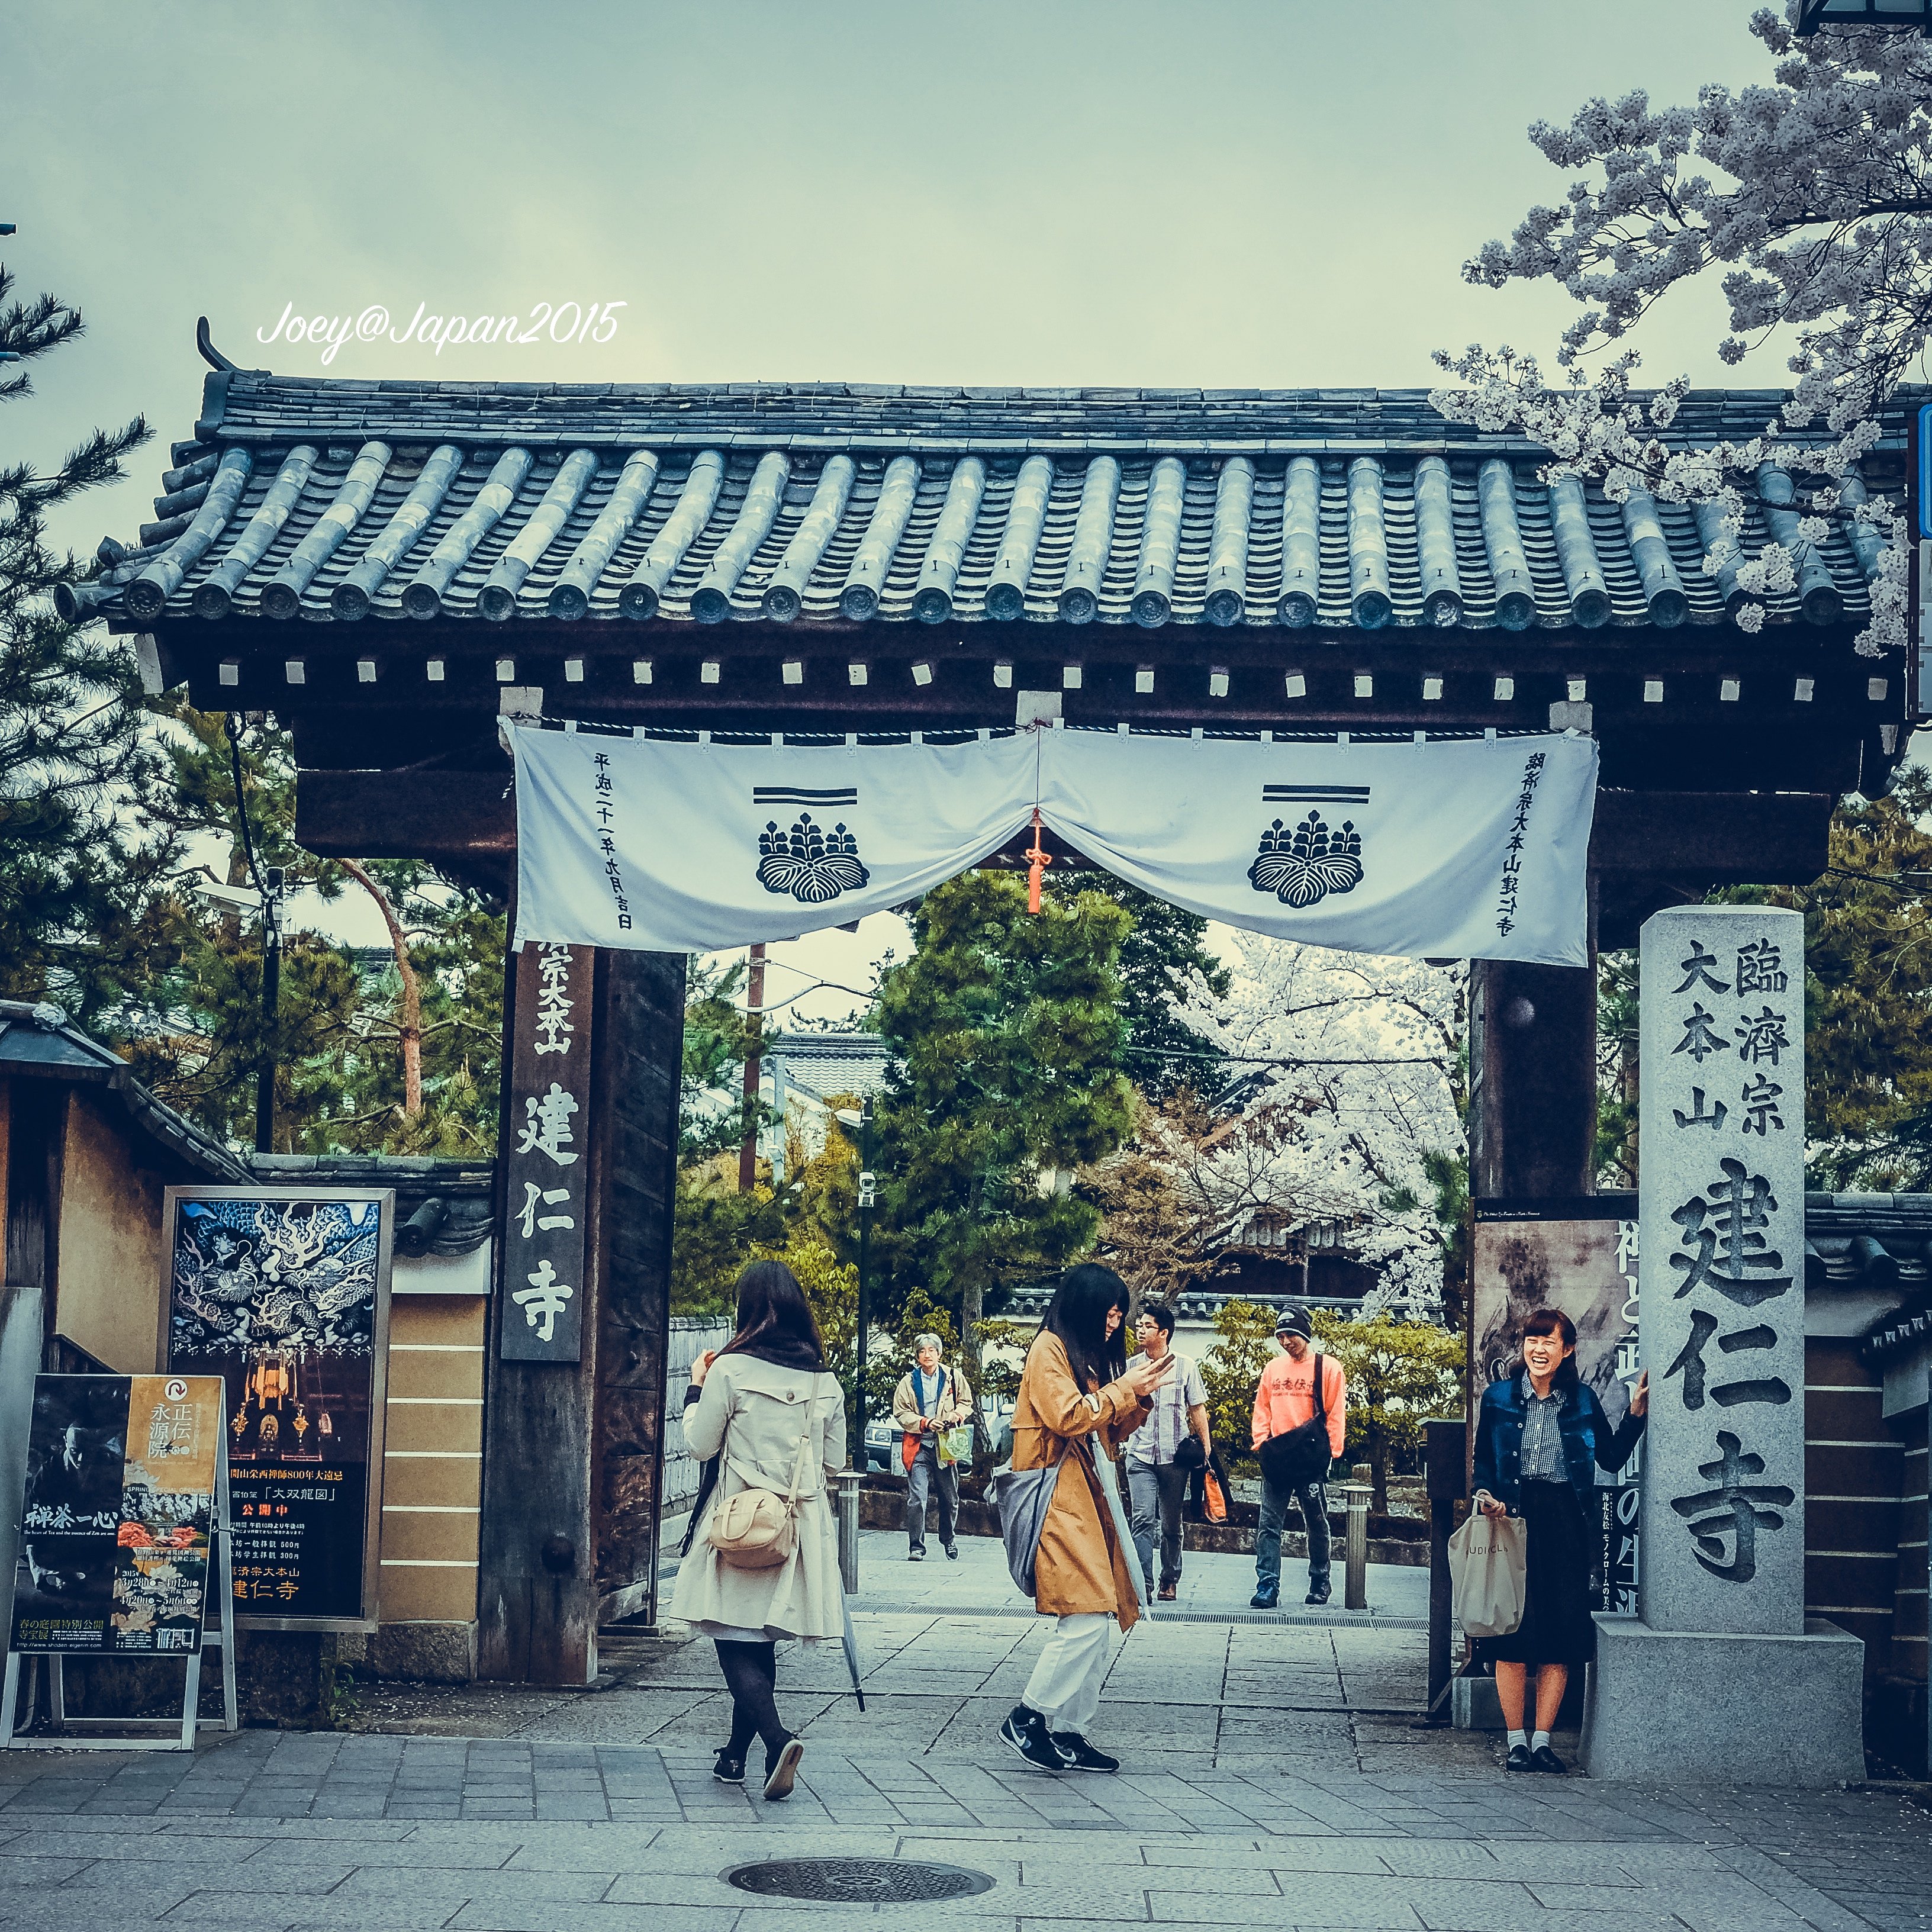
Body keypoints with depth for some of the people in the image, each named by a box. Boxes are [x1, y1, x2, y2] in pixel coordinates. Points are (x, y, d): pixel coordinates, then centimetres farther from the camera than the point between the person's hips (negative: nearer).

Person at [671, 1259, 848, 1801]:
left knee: (735, 1641, -3)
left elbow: (701, 1445, -3)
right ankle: (736, 1754, 21)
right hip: (801, 1527, 5)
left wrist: (697, 1388, 11)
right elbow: (833, 1463, 9)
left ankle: (777, 1738, -23)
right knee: (762, 1643, 15)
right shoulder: (824, 1380, 4)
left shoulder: (730, 1369, -11)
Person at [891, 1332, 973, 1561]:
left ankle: (949, 1540, 33)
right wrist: (925, 1423, -14)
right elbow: (900, 1413, 0)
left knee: (950, 1497, 12)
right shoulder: (908, 1381, 3)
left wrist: (957, 1413, -9)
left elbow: (967, 1403, 14)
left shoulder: (954, 1377, 5)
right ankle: (916, 1546, -7)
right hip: (919, 1446, -2)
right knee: (917, 1498, -12)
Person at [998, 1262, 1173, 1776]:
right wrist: (1123, 1388, -7)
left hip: (1088, 1498, 9)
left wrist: (1141, 1397, 8)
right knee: (1087, 1617, -17)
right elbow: (1069, 1416, -17)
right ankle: (1027, 1718, -7)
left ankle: (1068, 1733, 8)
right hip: (1057, 1498, -9)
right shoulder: (1050, 1349, -6)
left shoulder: (1090, 1356, 22)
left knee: (1093, 1624, 4)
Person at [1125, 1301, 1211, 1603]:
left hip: (1175, 1456, 0)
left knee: (1171, 1524, 8)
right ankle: (1143, 1584, -17)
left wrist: (1206, 1447, 3)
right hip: (1140, 1456, 0)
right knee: (1143, 1519, -13)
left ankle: (1170, 1580, 22)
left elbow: (1197, 1409, 7)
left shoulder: (1185, 1366, 4)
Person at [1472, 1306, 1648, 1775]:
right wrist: (1487, 1496, -7)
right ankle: (1516, 1740, 6)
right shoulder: (1498, 1398, 6)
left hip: (1565, 1524, 1)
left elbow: (1612, 1459, 9)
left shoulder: (1583, 1401, 8)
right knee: (1512, 1630, -3)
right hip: (1513, 1520, -1)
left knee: (1562, 1633, 0)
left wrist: (1635, 1416, 0)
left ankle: (1542, 1739, 8)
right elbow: (1482, 1460, 11)